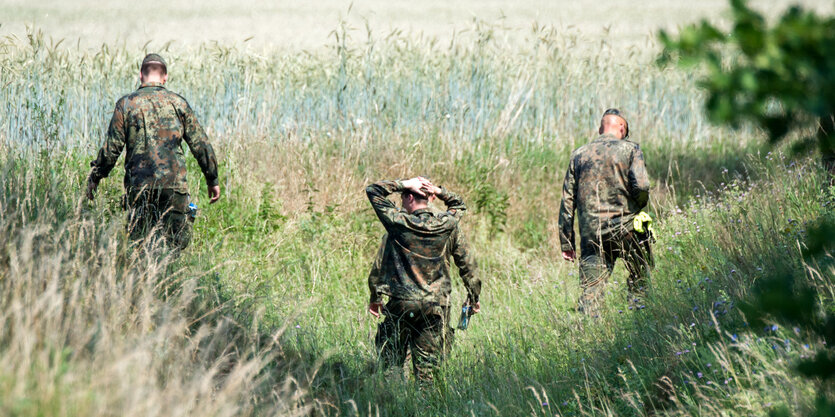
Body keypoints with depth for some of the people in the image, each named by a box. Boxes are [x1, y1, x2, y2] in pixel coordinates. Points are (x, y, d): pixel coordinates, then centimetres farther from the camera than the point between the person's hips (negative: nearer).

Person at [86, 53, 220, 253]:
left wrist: (94, 177, 12)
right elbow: (200, 145, 8)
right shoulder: (178, 103, 6)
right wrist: (212, 179, 17)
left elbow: (112, 147, 0)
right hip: (173, 184, 0)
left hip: (139, 184, 0)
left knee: (139, 244, 7)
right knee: (176, 242, 2)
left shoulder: (126, 104, 3)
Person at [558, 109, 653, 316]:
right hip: (626, 229, -3)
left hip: (591, 234, 3)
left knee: (590, 290, -1)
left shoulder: (579, 154, 12)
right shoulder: (630, 149, 1)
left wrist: (566, 242, 13)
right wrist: (638, 207, 8)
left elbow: (567, 201, 10)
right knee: (639, 281, 14)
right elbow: (641, 185, -15)